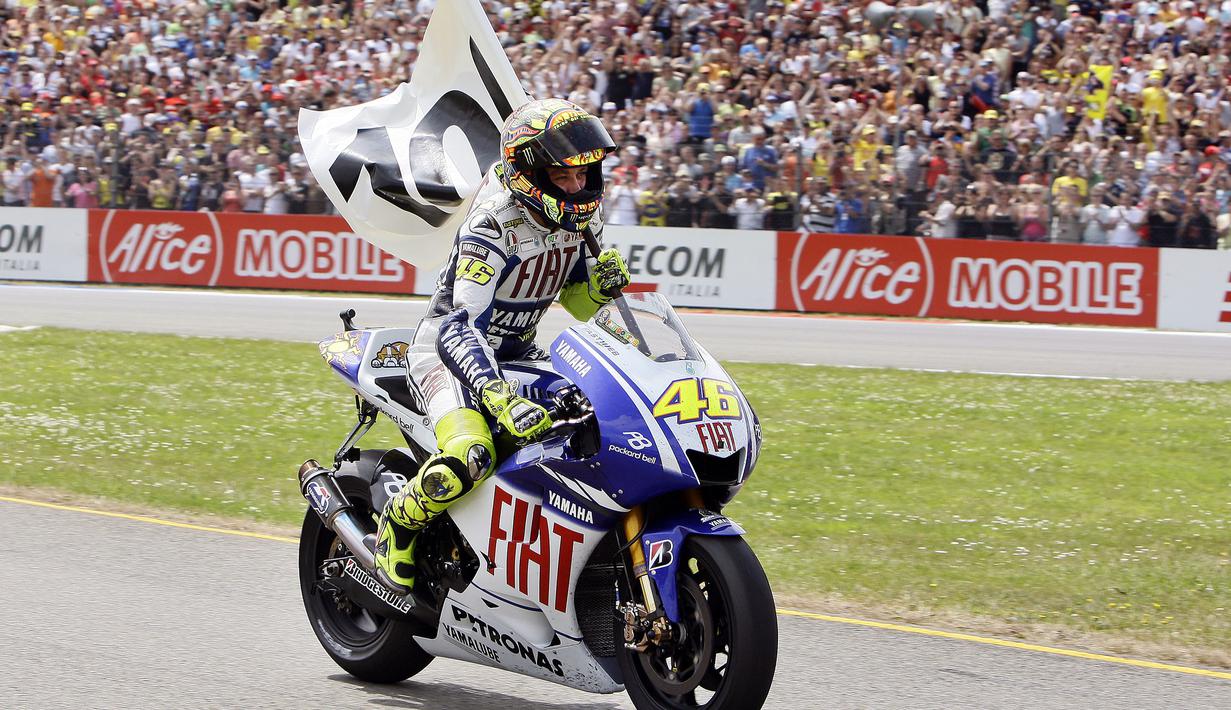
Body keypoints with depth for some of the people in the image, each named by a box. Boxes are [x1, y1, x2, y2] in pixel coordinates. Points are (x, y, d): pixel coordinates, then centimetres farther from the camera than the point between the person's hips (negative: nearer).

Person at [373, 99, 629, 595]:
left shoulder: (580, 218, -2)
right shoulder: (493, 227, -27)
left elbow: (576, 305, 10)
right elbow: (460, 328, -37)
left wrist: (603, 279, -15)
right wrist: (501, 398, -52)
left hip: (519, 352, 8)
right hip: (448, 347, -8)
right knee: (470, 455, -34)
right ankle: (399, 521, -4)